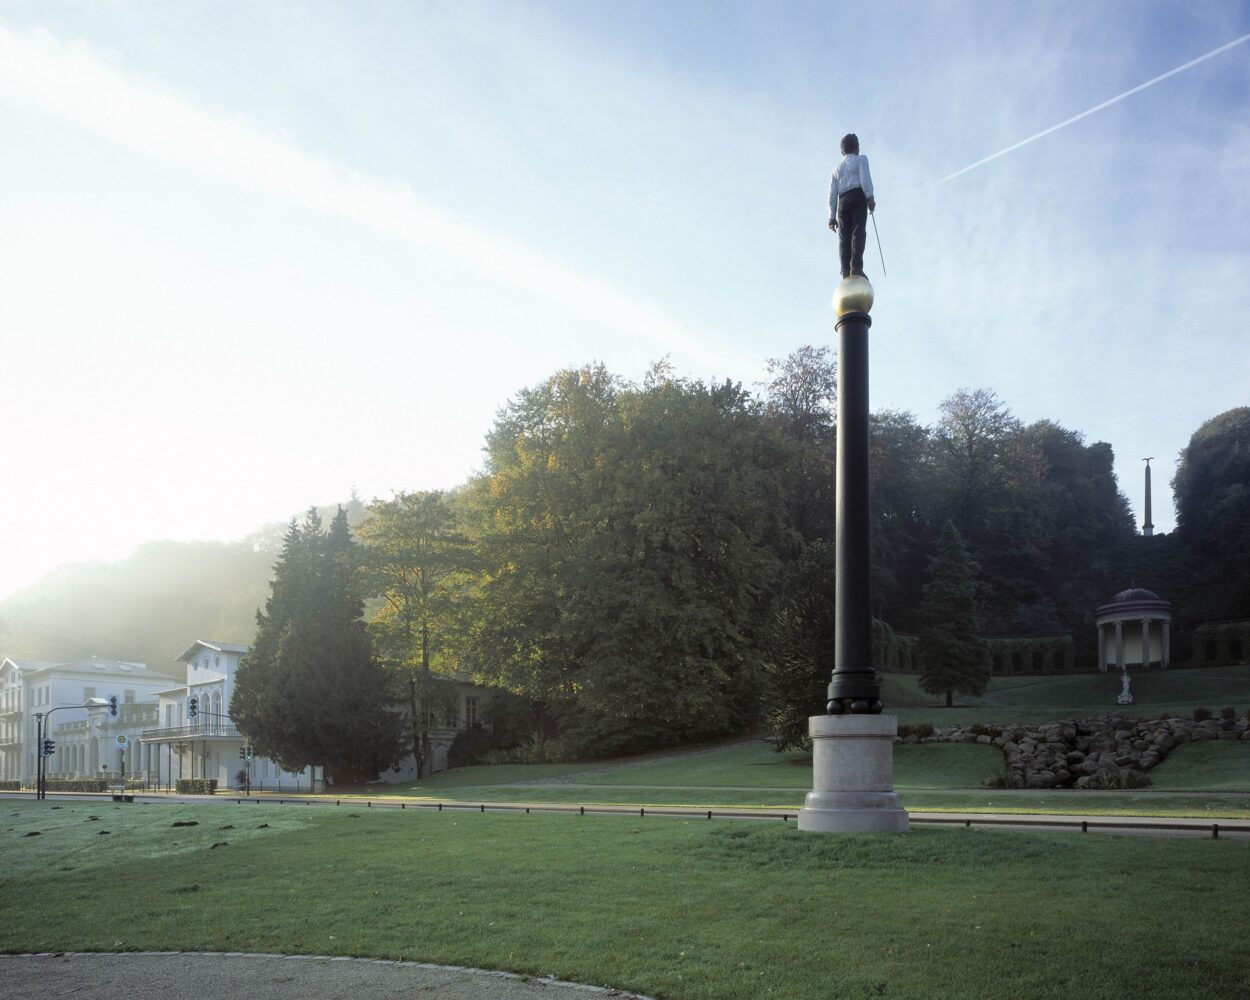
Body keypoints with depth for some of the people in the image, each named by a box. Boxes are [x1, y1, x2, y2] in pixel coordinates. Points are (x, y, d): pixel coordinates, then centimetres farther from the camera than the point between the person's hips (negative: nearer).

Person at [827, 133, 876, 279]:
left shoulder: (837, 169, 26)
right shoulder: (861, 160, 13)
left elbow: (832, 193, 17)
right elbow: (865, 178, -6)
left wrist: (832, 216, 13)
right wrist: (870, 197, -14)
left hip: (843, 201, 4)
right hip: (858, 197, -4)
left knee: (845, 235, -3)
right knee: (859, 231, -16)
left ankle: (846, 270, -19)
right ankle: (856, 266, -33)